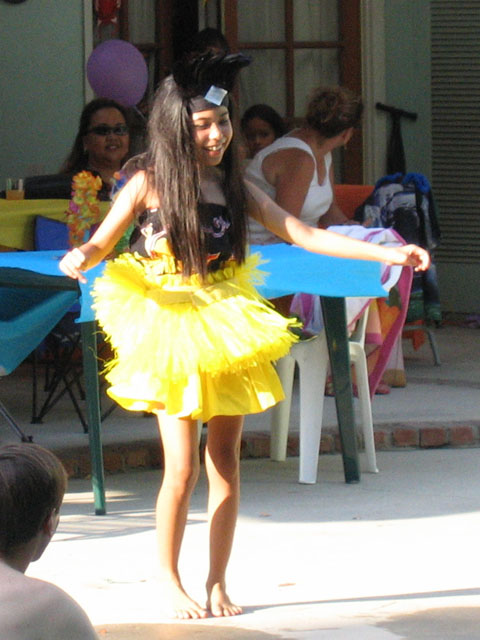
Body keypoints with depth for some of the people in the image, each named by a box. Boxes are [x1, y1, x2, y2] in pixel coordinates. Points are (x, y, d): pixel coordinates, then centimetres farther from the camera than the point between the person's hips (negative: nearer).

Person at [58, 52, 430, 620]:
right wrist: (78, 259, -24)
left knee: (225, 465, 5)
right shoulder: (150, 185, -4)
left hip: (224, 328, 4)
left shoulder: (236, 188, 5)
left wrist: (387, 254, -3)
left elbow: (303, 235, 4)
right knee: (182, 468, -7)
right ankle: (170, 583, 8)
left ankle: (218, 583, 15)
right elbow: (100, 244, 1)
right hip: (171, 332, -4)